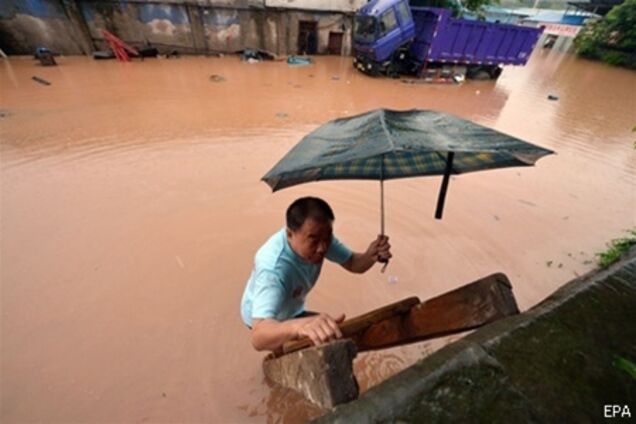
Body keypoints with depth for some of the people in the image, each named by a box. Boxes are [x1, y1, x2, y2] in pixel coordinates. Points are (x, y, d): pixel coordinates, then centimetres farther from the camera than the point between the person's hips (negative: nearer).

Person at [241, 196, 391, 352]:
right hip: (266, 319, -6)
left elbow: (352, 263, -11)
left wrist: (371, 256, -33)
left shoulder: (318, 234, -22)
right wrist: (299, 326, -74)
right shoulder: (272, 269, -43)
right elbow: (258, 337, -54)